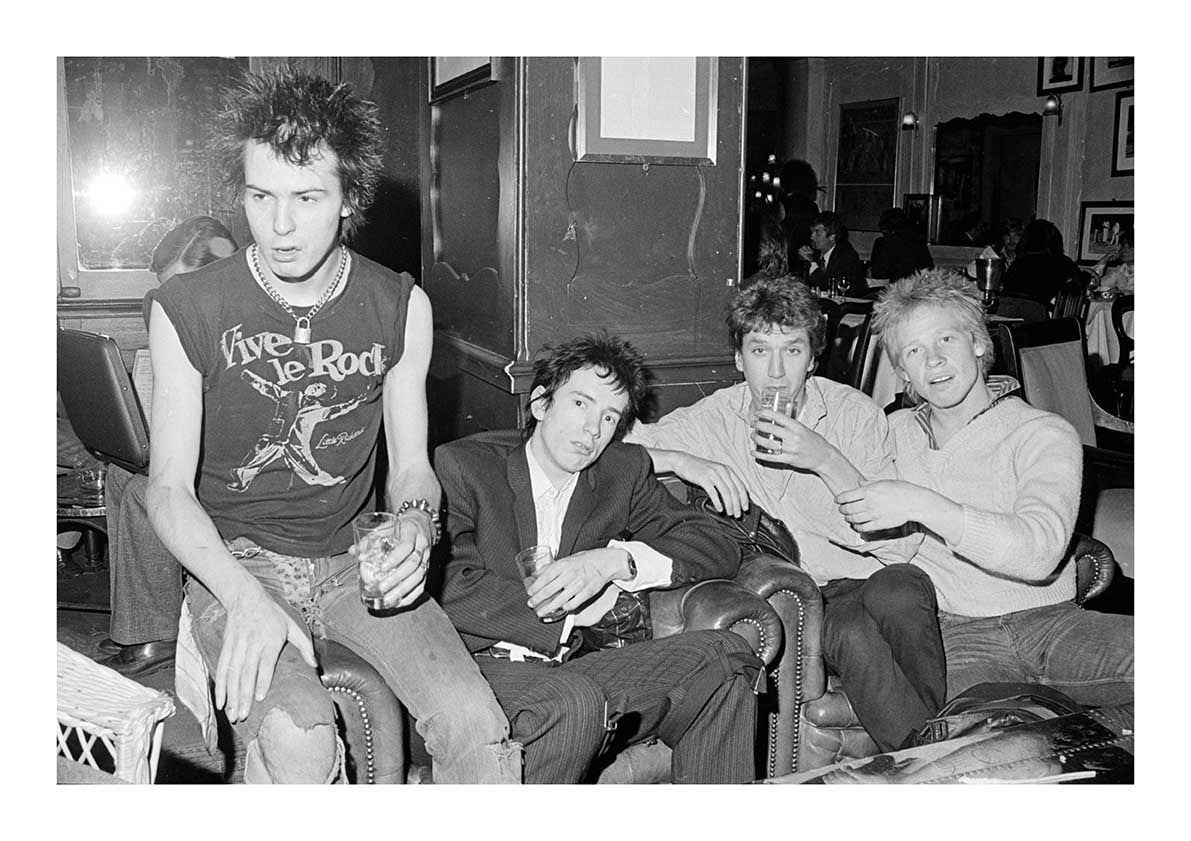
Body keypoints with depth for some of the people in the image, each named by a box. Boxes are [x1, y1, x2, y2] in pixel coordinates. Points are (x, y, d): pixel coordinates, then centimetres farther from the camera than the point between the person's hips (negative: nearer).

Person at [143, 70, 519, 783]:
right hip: (234, 561, -2)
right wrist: (245, 598, -26)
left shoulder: (400, 306, 0)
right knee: (300, 739, -31)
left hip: (353, 557, 2)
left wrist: (416, 525, -18)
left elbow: (411, 465, 7)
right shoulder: (186, 310, -7)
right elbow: (170, 488, -7)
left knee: (476, 724, -19)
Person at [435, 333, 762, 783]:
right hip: (487, 664, -4)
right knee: (572, 702, -35)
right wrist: (579, 611, -9)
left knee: (725, 656, -15)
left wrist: (614, 560, -11)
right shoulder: (461, 465, 0)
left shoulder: (624, 471, 13)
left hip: (583, 664, 4)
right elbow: (453, 590, -12)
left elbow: (720, 548, 6)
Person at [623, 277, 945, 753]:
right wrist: (680, 460, -18)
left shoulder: (854, 412, 0)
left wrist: (826, 460, -19)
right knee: (852, 633, -32)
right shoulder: (711, 420, 1)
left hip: (865, 576, 0)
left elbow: (900, 543, -8)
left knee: (895, 594, -34)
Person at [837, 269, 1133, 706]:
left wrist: (921, 505, -22)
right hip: (953, 633, 0)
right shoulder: (895, 432, 18)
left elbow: (1039, 553, -16)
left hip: (1047, 620, 1)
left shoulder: (1045, 434, 1)